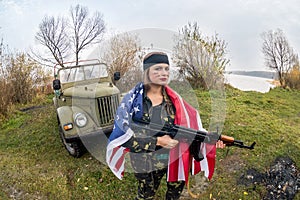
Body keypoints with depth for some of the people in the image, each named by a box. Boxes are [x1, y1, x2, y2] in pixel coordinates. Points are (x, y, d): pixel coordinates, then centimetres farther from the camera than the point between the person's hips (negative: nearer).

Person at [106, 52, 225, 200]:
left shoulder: (173, 99, -5)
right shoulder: (132, 99, -16)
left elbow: (189, 124, -2)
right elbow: (123, 137, -20)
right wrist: (158, 141, -25)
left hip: (173, 156, 3)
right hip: (145, 159, -3)